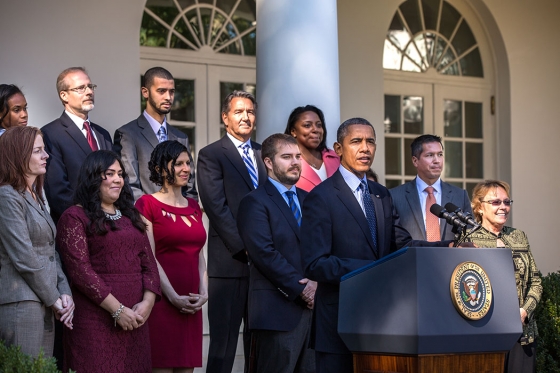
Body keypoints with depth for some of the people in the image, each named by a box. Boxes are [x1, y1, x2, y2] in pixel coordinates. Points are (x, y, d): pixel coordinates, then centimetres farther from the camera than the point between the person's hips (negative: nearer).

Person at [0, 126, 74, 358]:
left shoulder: (35, 197, 18)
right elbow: (25, 259, -15)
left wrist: (64, 293, 1)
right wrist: (54, 299, -8)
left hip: (45, 304, 9)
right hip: (21, 304, -9)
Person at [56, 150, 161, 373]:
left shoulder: (131, 216, 18)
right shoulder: (75, 217, -2)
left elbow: (149, 263, 12)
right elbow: (80, 271, -11)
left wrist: (148, 302, -5)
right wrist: (117, 310, -14)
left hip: (134, 319, 6)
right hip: (95, 319, -6)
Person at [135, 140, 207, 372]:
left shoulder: (193, 207, 17)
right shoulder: (148, 204, -3)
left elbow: (199, 255, 15)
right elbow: (149, 257, -9)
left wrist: (204, 292, 0)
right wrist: (173, 297, -14)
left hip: (192, 305, 6)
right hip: (162, 300, -6)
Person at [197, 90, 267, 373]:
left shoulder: (264, 154, 17)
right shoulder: (211, 155, 0)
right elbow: (217, 207, -8)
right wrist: (244, 247, -14)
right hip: (230, 262, -5)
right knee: (224, 341, -3)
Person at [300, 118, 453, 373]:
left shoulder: (381, 195, 15)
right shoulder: (321, 197, -8)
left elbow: (402, 244, 5)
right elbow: (315, 264, -16)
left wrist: (448, 247, -11)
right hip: (339, 323, -6)